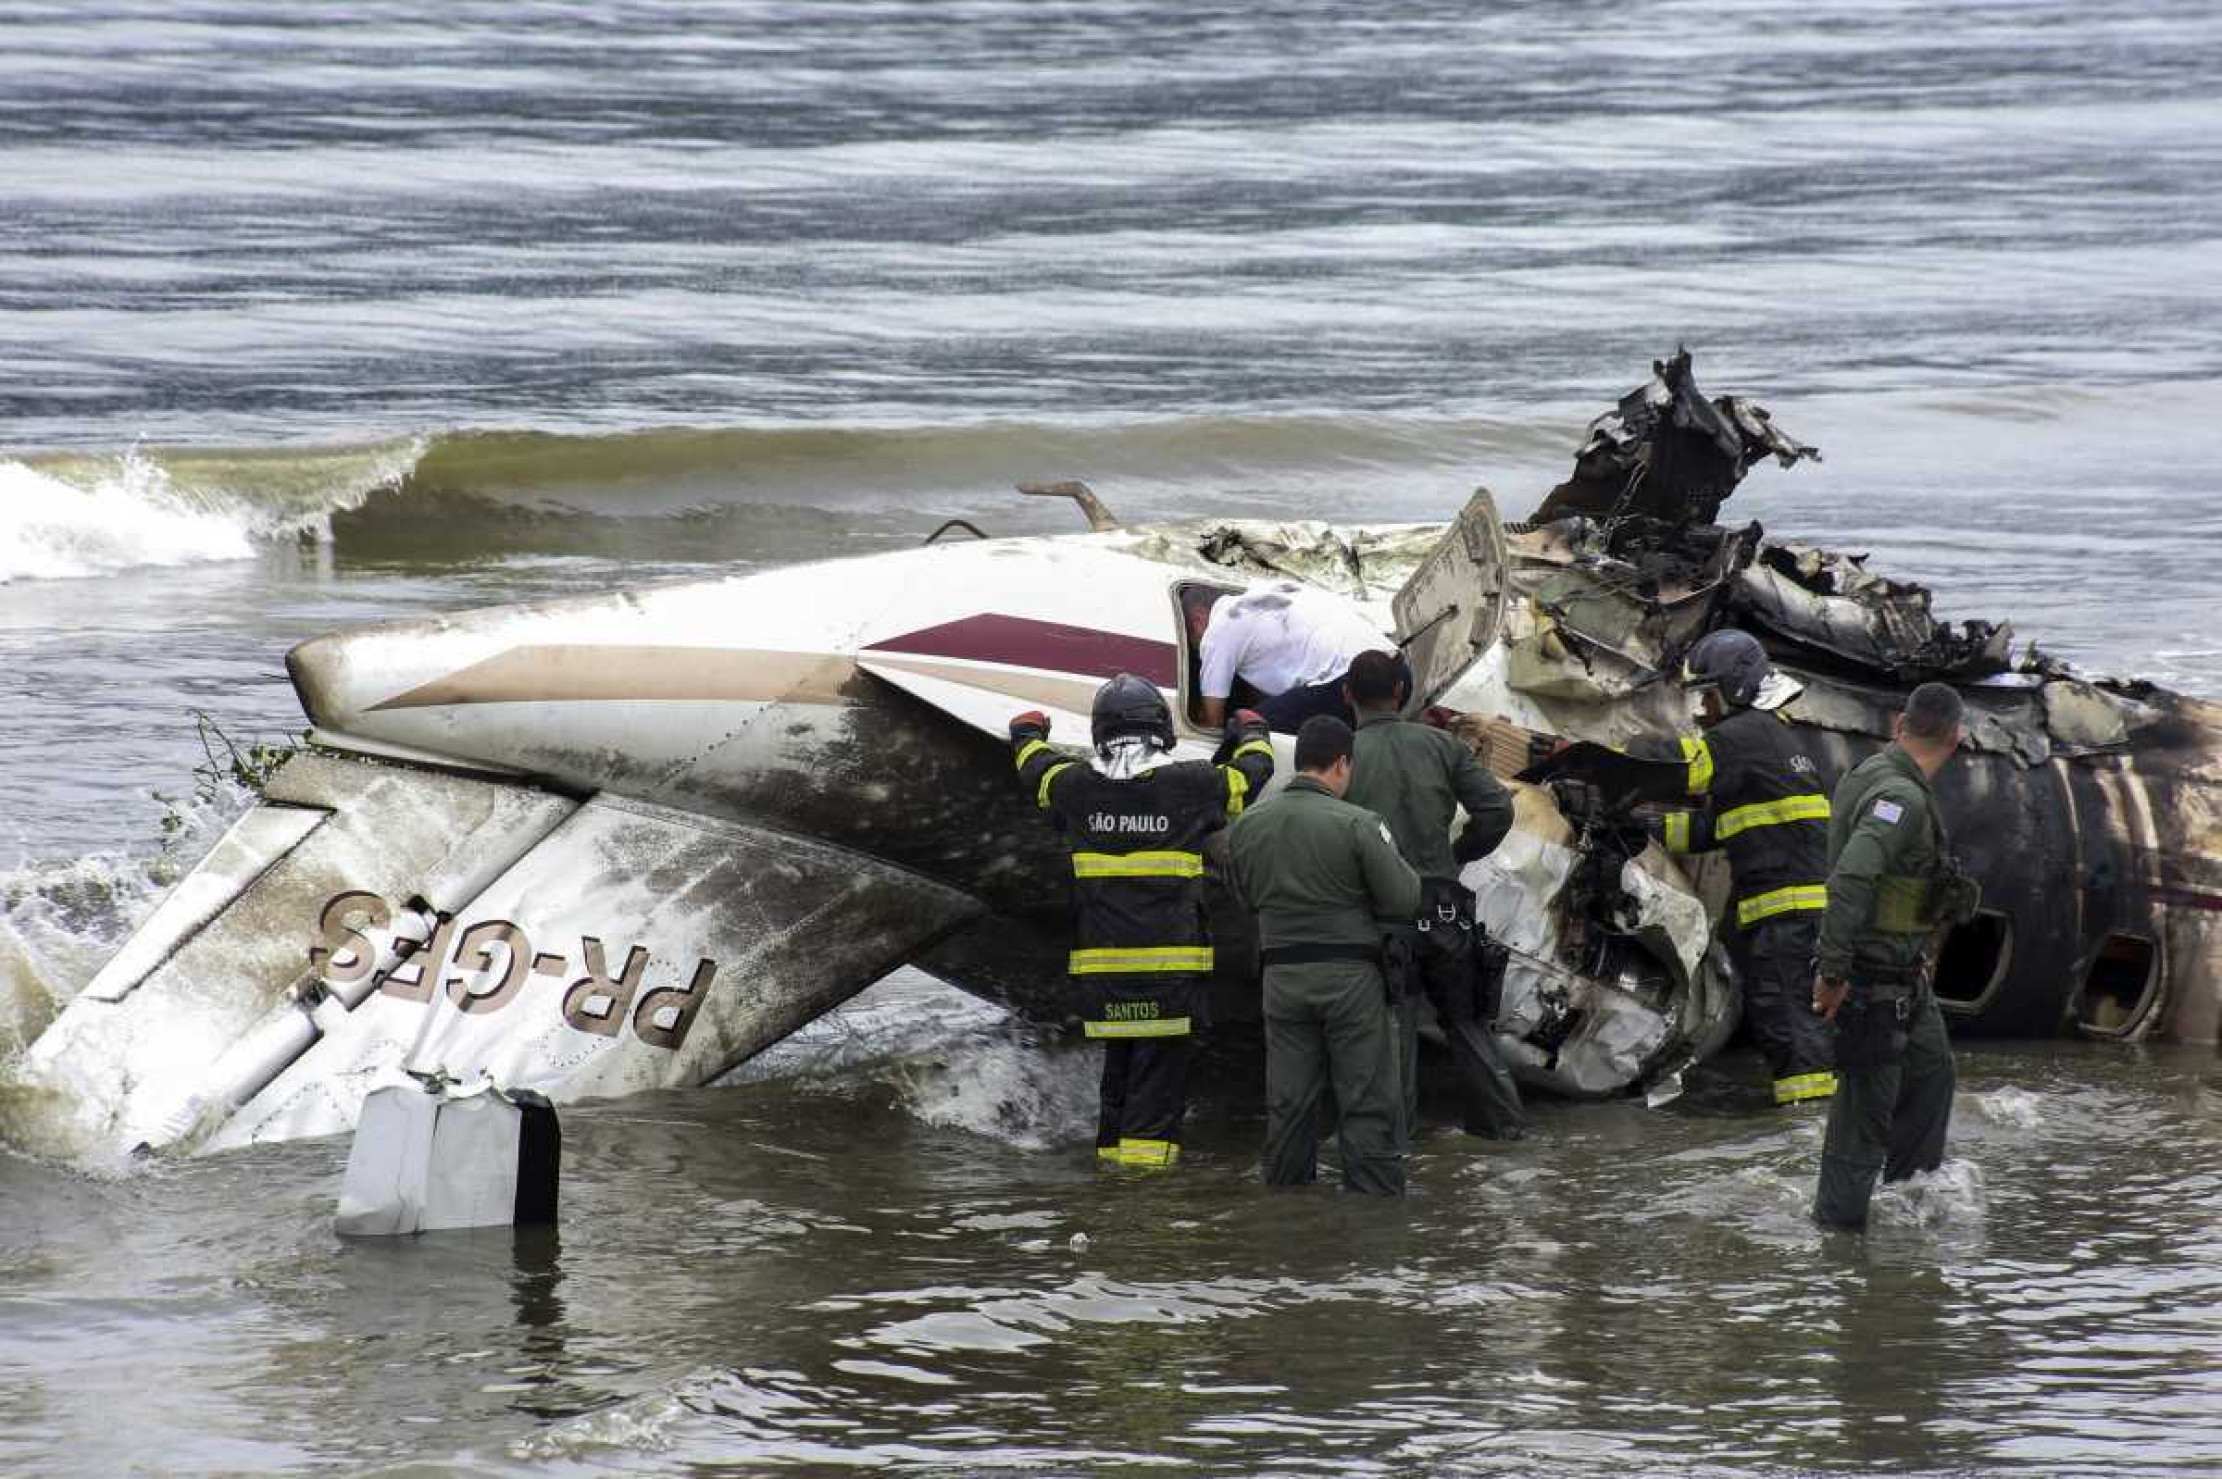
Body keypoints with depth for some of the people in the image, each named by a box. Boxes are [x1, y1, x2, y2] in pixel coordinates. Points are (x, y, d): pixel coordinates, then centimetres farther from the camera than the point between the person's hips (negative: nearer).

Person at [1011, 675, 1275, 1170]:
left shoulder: (1077, 786, 2)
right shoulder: (1191, 785, -4)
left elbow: (1035, 764, 26)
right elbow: (1253, 774, 15)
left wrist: (1027, 731, 50)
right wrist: (1251, 733, 39)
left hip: (1100, 967, 3)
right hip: (1172, 960, -3)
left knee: (1118, 1065, 17)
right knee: (1160, 1072, -3)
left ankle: (1112, 1153, 23)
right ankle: (1145, 1160, -10)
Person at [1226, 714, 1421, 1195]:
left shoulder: (1246, 826, 3)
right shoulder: (1356, 824, -12)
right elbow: (1404, 899, -10)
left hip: (1281, 974, 4)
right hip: (1350, 975, -4)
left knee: (1288, 1107, 9)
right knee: (1368, 1107, 0)